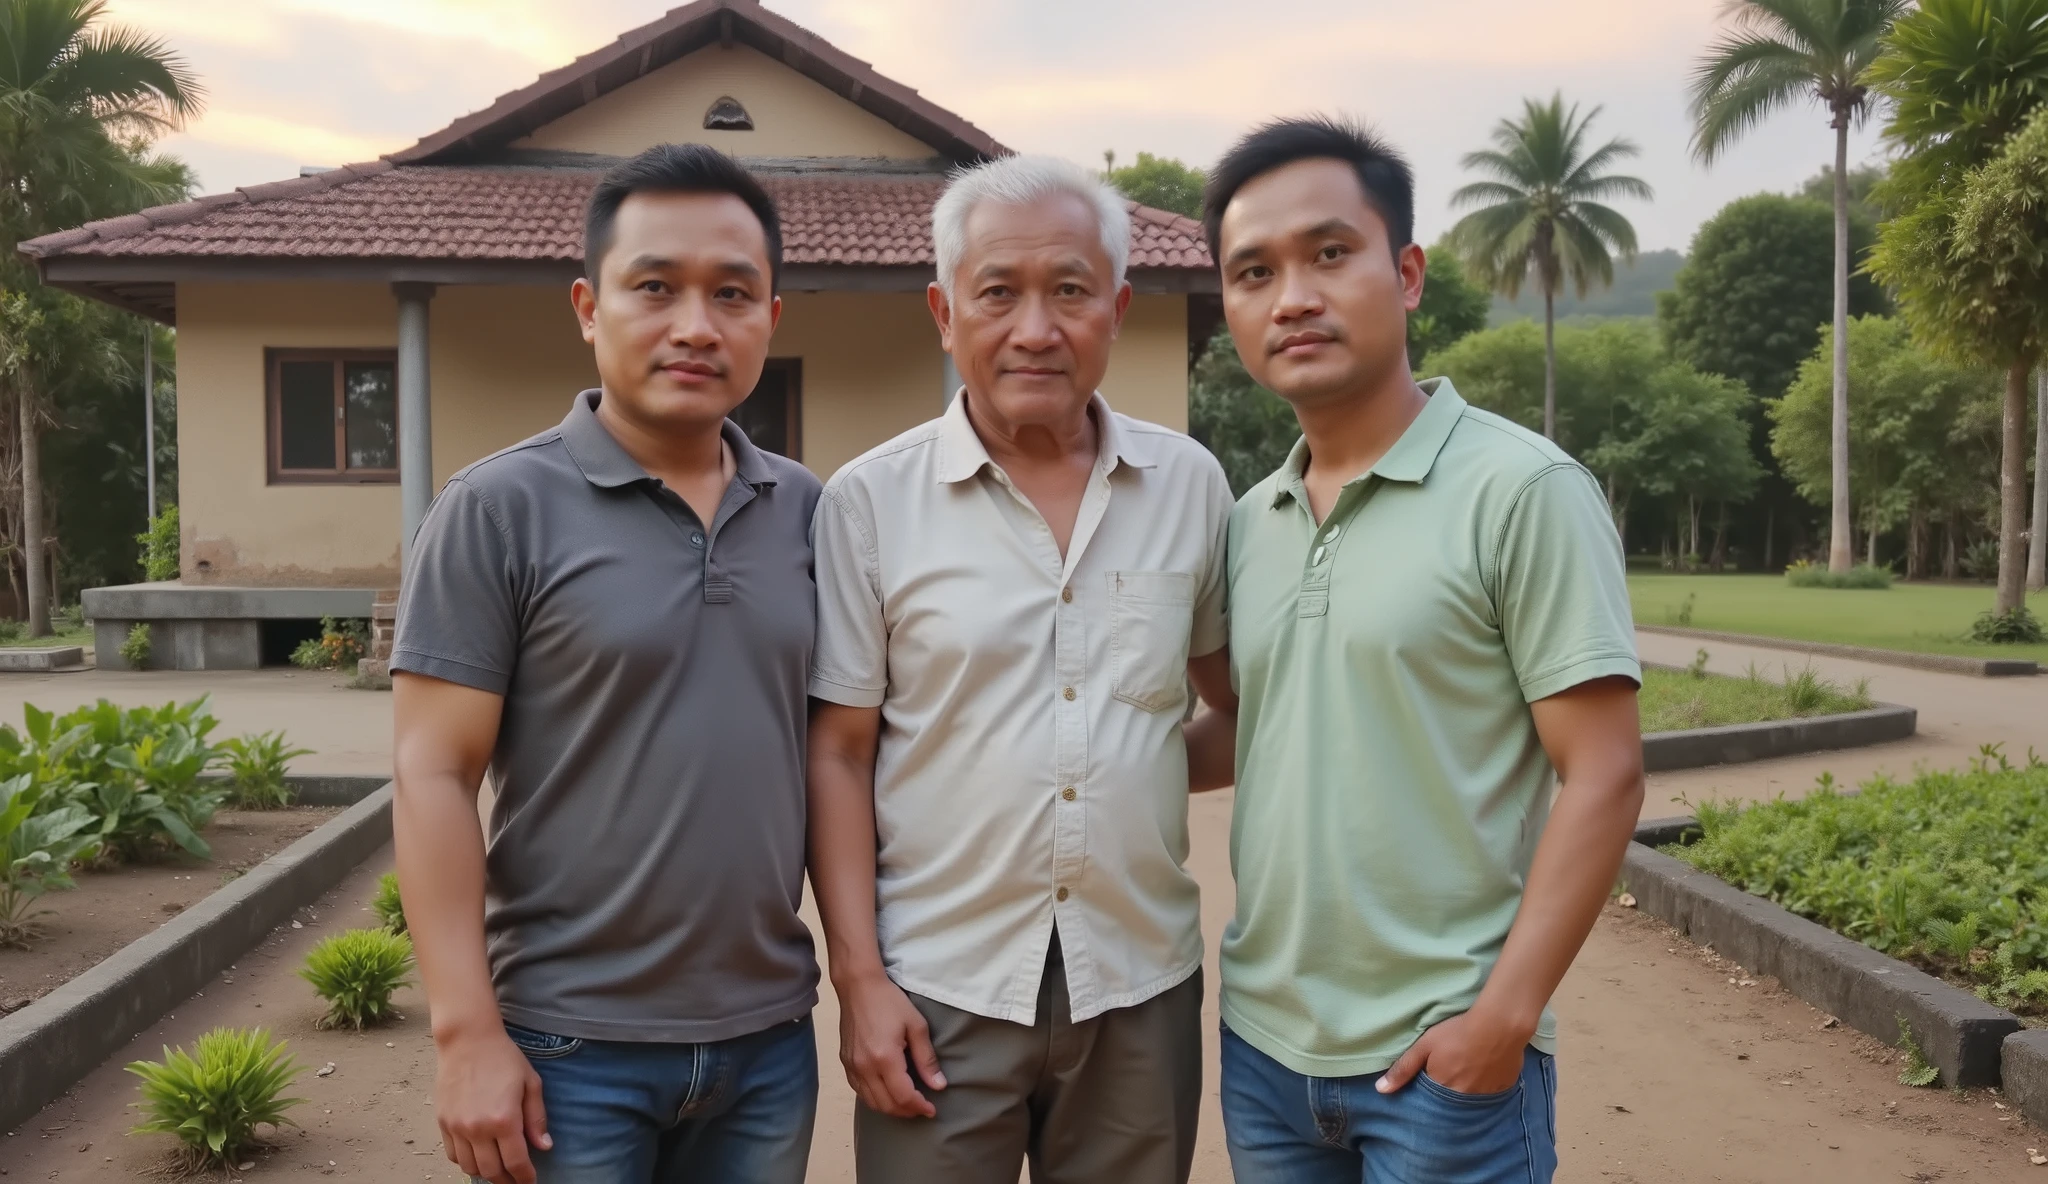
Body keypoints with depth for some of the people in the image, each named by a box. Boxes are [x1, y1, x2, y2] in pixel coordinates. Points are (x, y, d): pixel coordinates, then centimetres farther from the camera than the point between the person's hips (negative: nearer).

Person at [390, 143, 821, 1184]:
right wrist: (466, 1034, -13)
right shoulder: (497, 510, -8)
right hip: (571, 1047, -4)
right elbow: (434, 778, -10)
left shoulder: (809, 513, 3)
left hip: (769, 1038, 4)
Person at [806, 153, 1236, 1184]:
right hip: (938, 990, -2)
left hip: (1142, 985, 3)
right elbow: (836, 755, -3)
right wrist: (859, 979, -7)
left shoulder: (1191, 484, 2)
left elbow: (1239, 695, 15)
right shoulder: (868, 502, -4)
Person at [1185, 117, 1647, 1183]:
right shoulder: (1249, 523, 6)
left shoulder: (1522, 491, -11)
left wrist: (1503, 1017, -17)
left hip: (1445, 1056, -5)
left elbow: (1603, 776, -13)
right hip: (1262, 1044, 6)